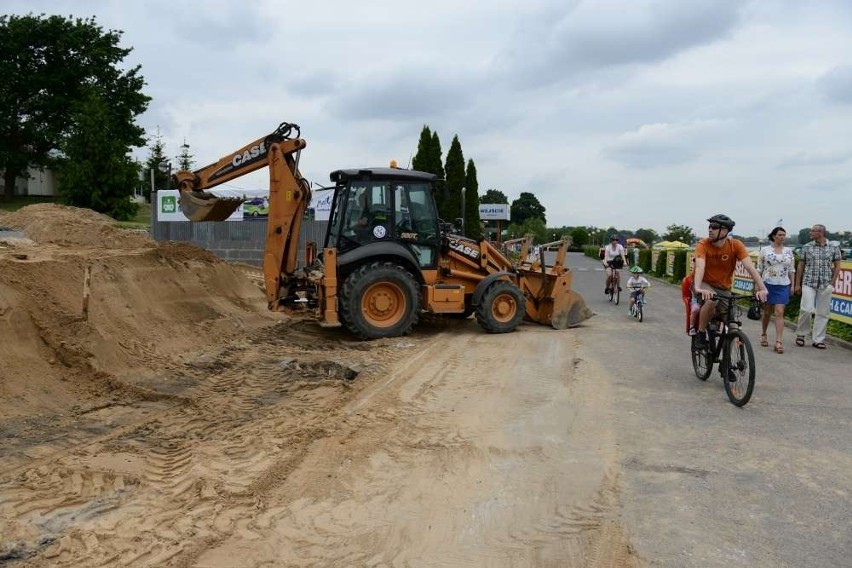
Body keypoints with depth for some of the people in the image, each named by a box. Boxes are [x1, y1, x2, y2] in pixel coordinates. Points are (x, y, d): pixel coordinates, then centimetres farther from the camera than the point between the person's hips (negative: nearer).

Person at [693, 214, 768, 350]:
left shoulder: (736, 245, -14)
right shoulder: (703, 245, -19)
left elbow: (750, 267, -22)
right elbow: (700, 267, -34)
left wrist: (762, 288, -34)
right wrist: (698, 288, -51)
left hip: (724, 288, 3)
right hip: (705, 284, -3)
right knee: (712, 300, -37)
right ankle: (700, 334, -16)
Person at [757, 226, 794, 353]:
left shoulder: (789, 251, 8)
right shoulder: (765, 250, 0)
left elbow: (791, 270, 12)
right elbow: (759, 269, 1)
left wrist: (792, 284, 9)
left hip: (783, 286, 1)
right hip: (767, 284, -1)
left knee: (779, 313, -7)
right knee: (766, 312, 9)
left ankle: (779, 341, -10)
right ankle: (764, 334, 31)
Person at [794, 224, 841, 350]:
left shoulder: (834, 248, 4)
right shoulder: (806, 247, 4)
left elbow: (837, 266, 8)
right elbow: (800, 266, 7)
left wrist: (832, 283, -1)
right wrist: (797, 284, 5)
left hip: (825, 285, 1)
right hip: (808, 283, -1)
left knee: (822, 313, 3)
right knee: (806, 309, -12)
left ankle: (818, 340, 11)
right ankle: (801, 334, 9)